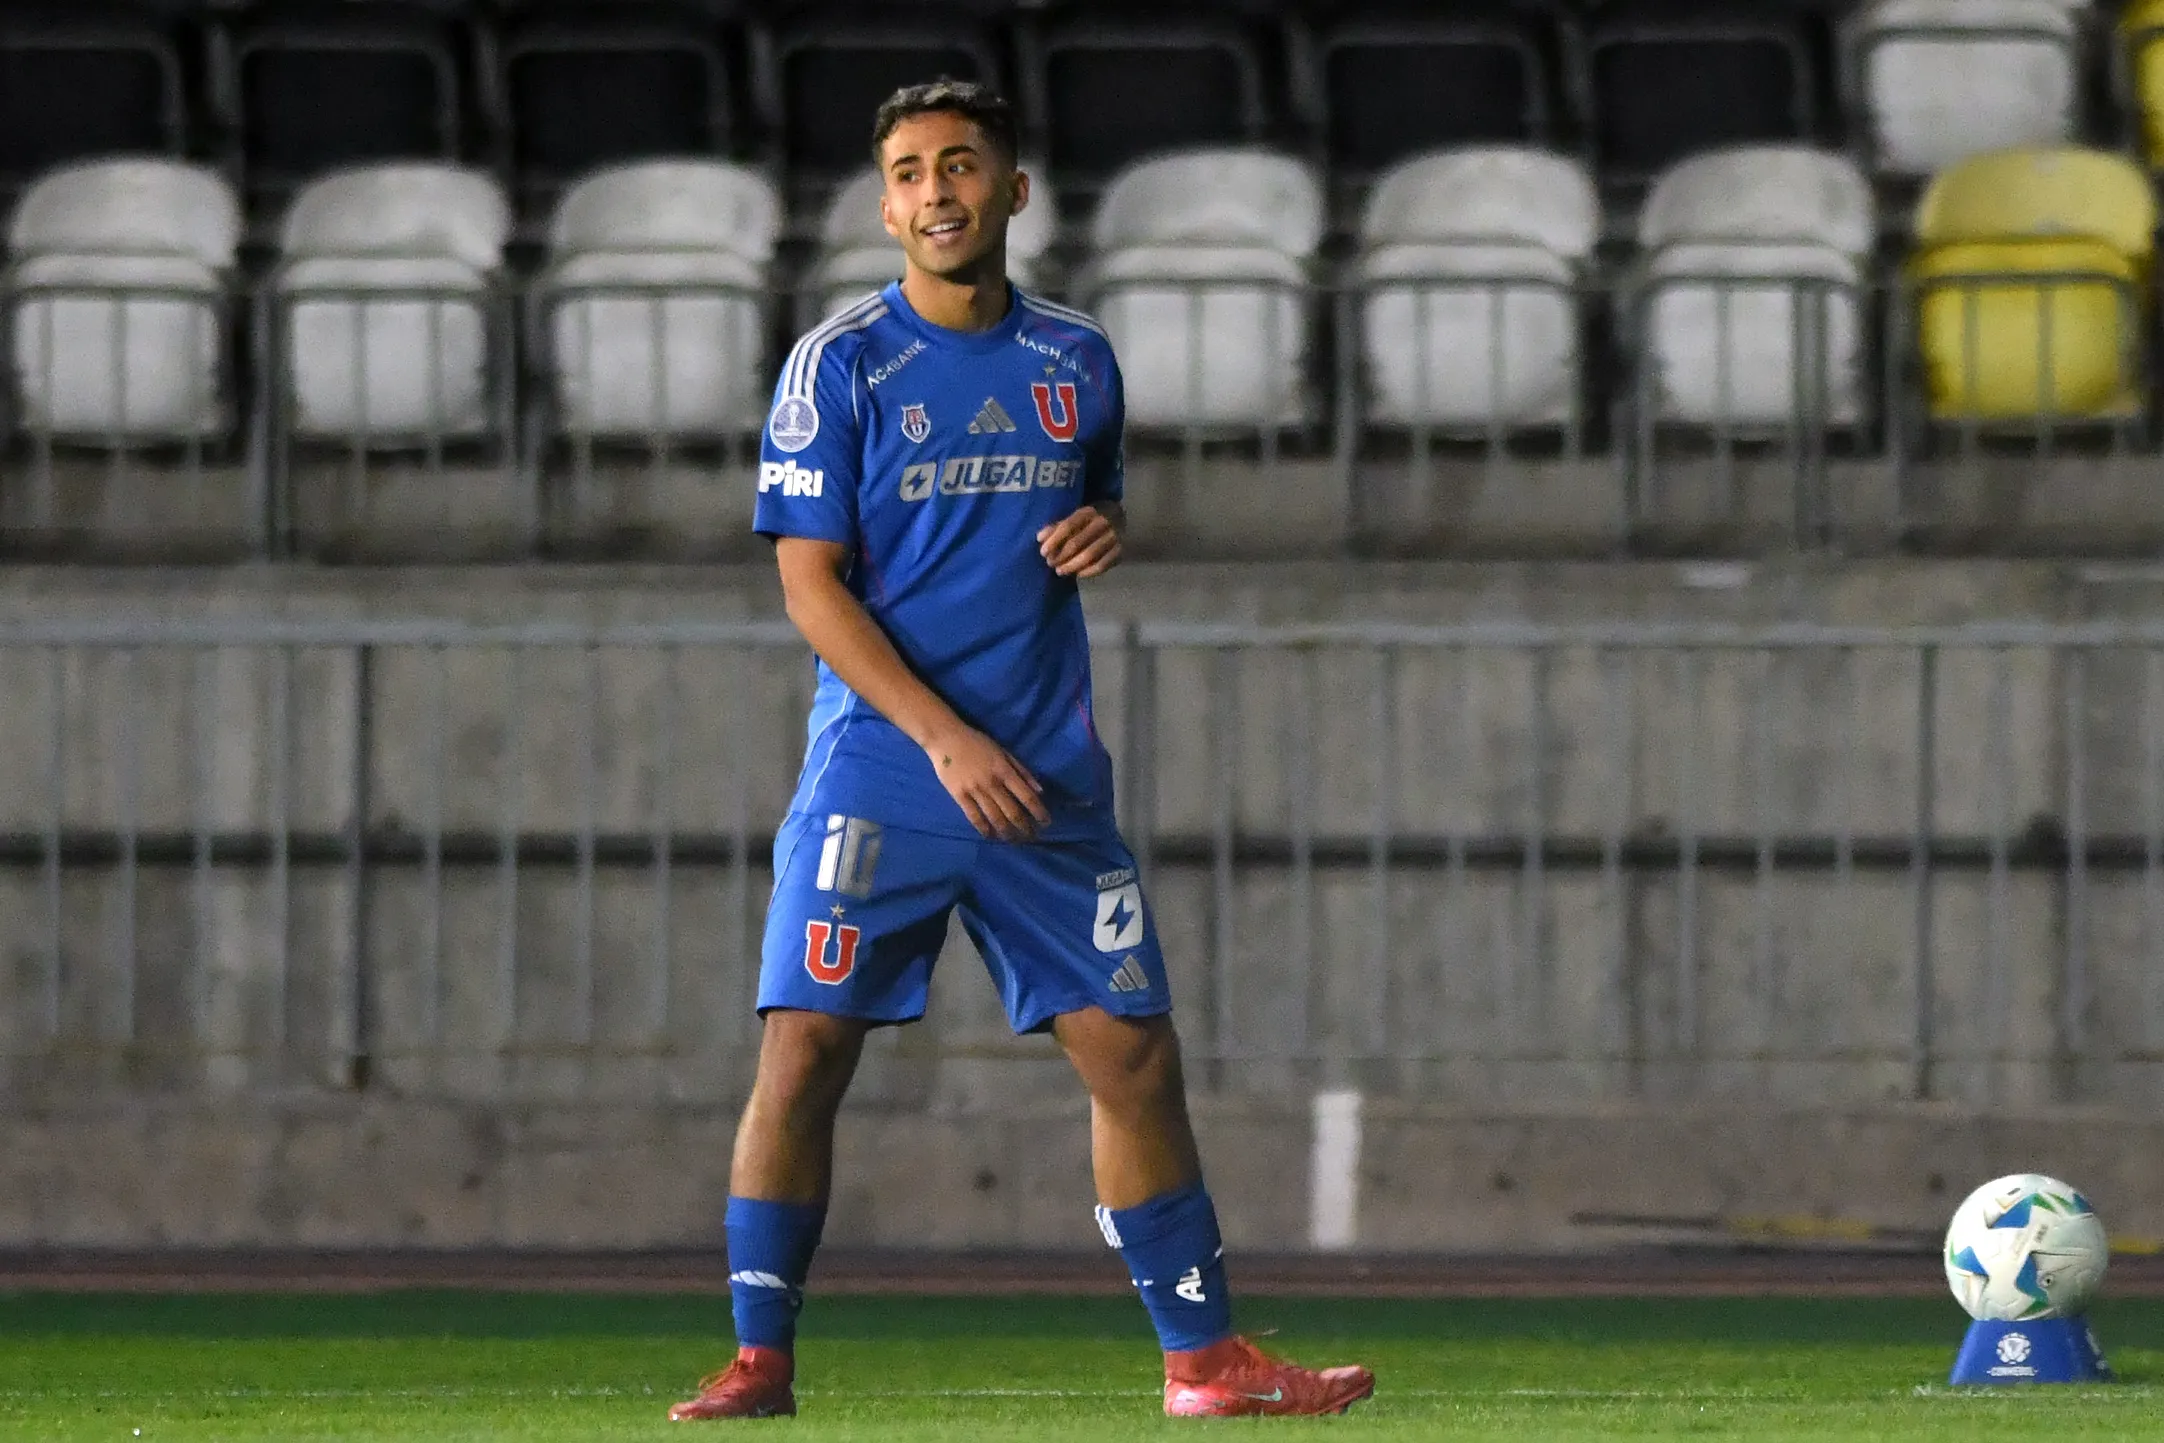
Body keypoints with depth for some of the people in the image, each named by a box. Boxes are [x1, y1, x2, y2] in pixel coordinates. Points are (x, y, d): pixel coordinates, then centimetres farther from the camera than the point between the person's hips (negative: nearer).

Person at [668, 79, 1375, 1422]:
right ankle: (761, 1360, -2)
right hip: (878, 770, -3)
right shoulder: (841, 364, -3)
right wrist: (947, 740, -16)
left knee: (1134, 1054, 2)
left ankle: (1205, 1357, 11)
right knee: (804, 1049, -10)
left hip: (1049, 782, 3)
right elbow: (811, 583, -7)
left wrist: (1103, 532, -2)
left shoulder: (1077, 359, 9)